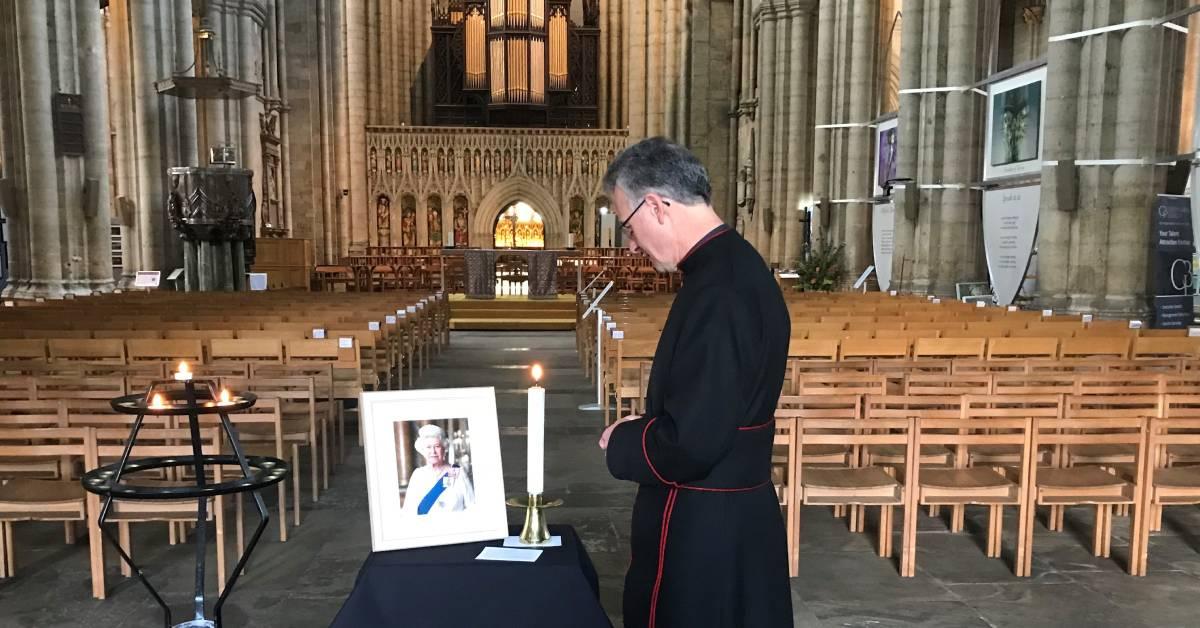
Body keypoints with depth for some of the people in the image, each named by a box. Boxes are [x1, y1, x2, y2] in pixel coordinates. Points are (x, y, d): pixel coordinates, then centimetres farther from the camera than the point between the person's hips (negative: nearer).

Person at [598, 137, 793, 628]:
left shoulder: (716, 293, -27)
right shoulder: (740, 266, 4)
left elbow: (691, 444, -27)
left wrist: (623, 441, -10)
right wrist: (650, 427, 7)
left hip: (702, 533, -9)